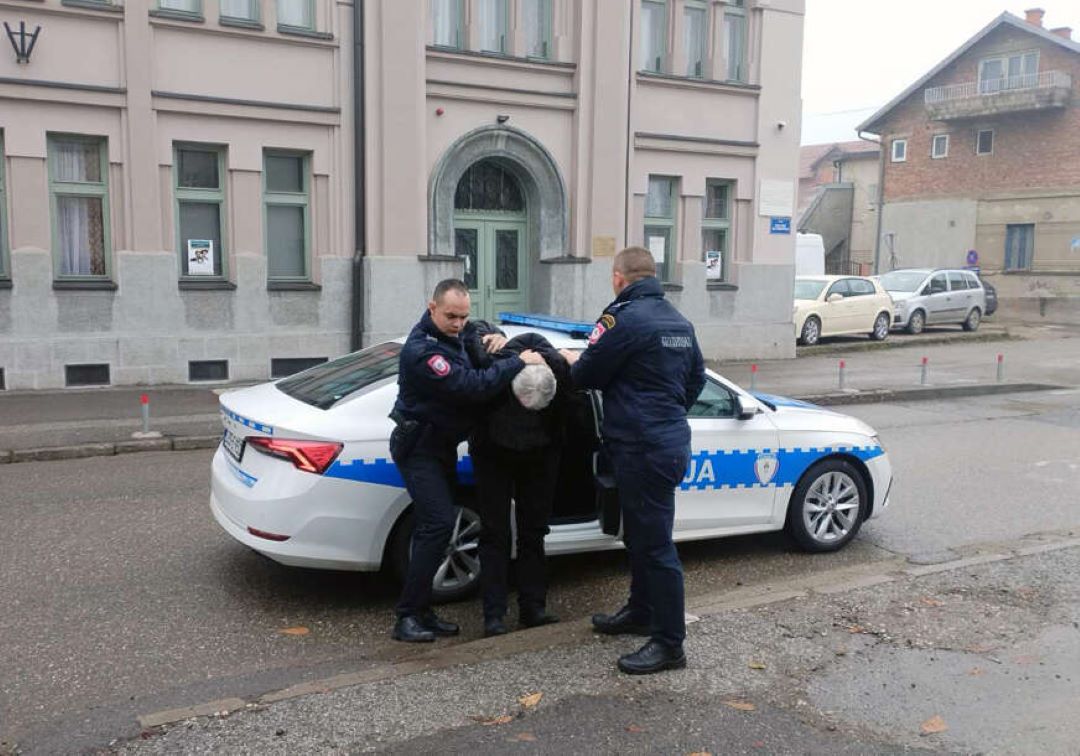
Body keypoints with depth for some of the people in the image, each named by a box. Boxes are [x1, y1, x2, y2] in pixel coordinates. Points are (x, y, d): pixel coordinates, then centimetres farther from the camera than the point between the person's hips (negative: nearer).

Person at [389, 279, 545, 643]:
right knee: (439, 524, -18)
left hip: (442, 444, 9)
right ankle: (407, 617, -10)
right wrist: (518, 362, -25)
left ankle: (421, 612, 17)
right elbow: (472, 385, -32)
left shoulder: (452, 331, 4)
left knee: (436, 526, 9)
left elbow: (476, 333, 25)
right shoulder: (422, 351, -26)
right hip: (420, 448, -9)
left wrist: (493, 338, 1)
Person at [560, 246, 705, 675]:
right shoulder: (679, 322, 12)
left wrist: (572, 361, 13)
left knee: (654, 543, -2)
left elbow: (587, 376, -8)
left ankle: (669, 644, 6)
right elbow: (697, 378, 21)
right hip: (671, 438, 10)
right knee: (641, 535, 22)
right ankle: (640, 612, 38)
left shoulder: (624, 319, -16)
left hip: (643, 448, -10)